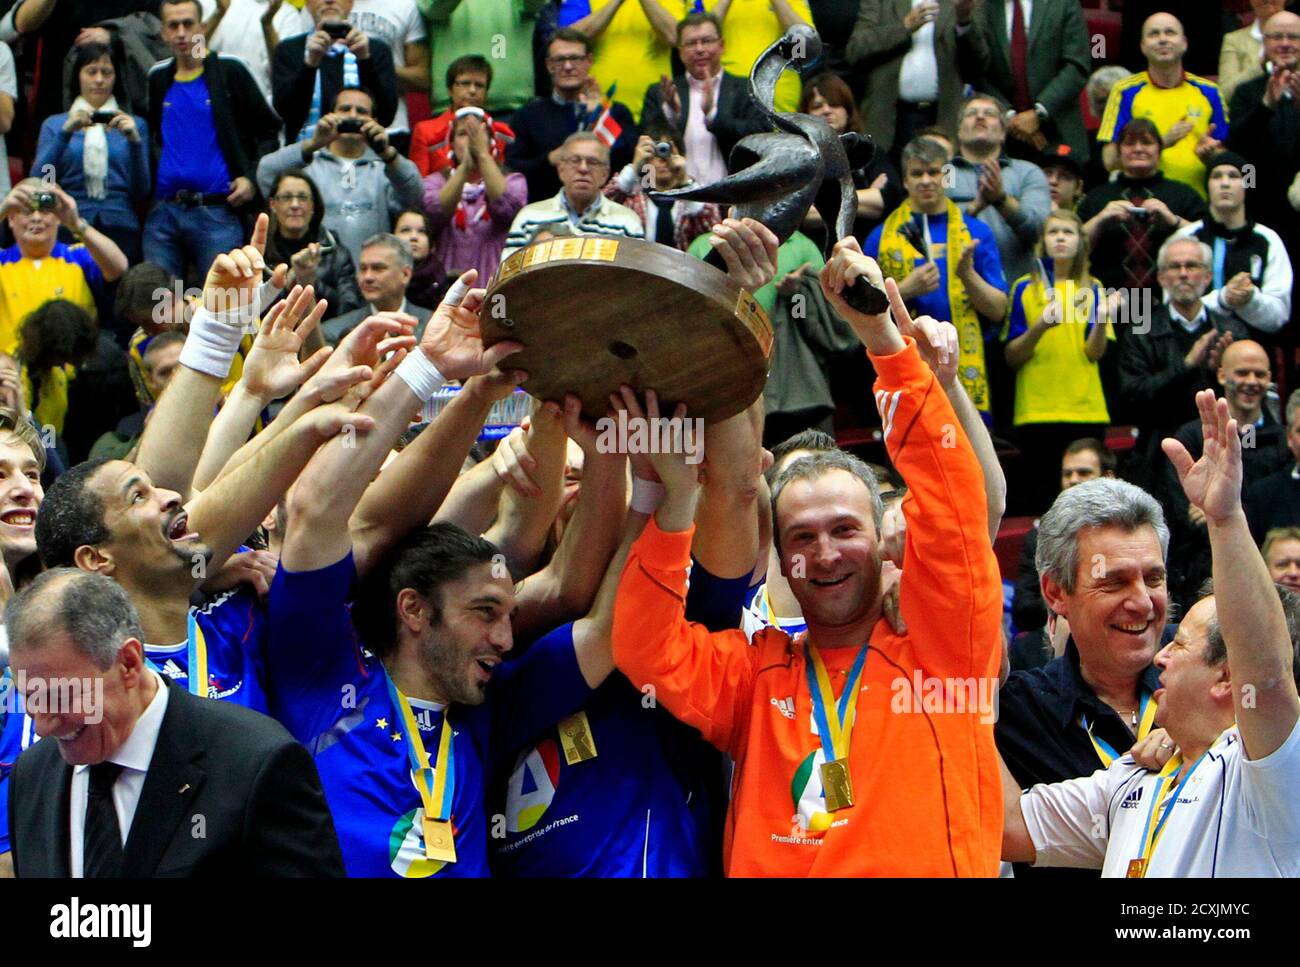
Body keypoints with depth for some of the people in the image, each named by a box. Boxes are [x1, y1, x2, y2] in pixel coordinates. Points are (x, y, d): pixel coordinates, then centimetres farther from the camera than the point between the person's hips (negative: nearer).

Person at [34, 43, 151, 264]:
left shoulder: (135, 124, 13)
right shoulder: (54, 124, 13)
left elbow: (142, 192, 3)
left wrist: (134, 140, -9)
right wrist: (66, 132, -11)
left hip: (120, 228, 0)